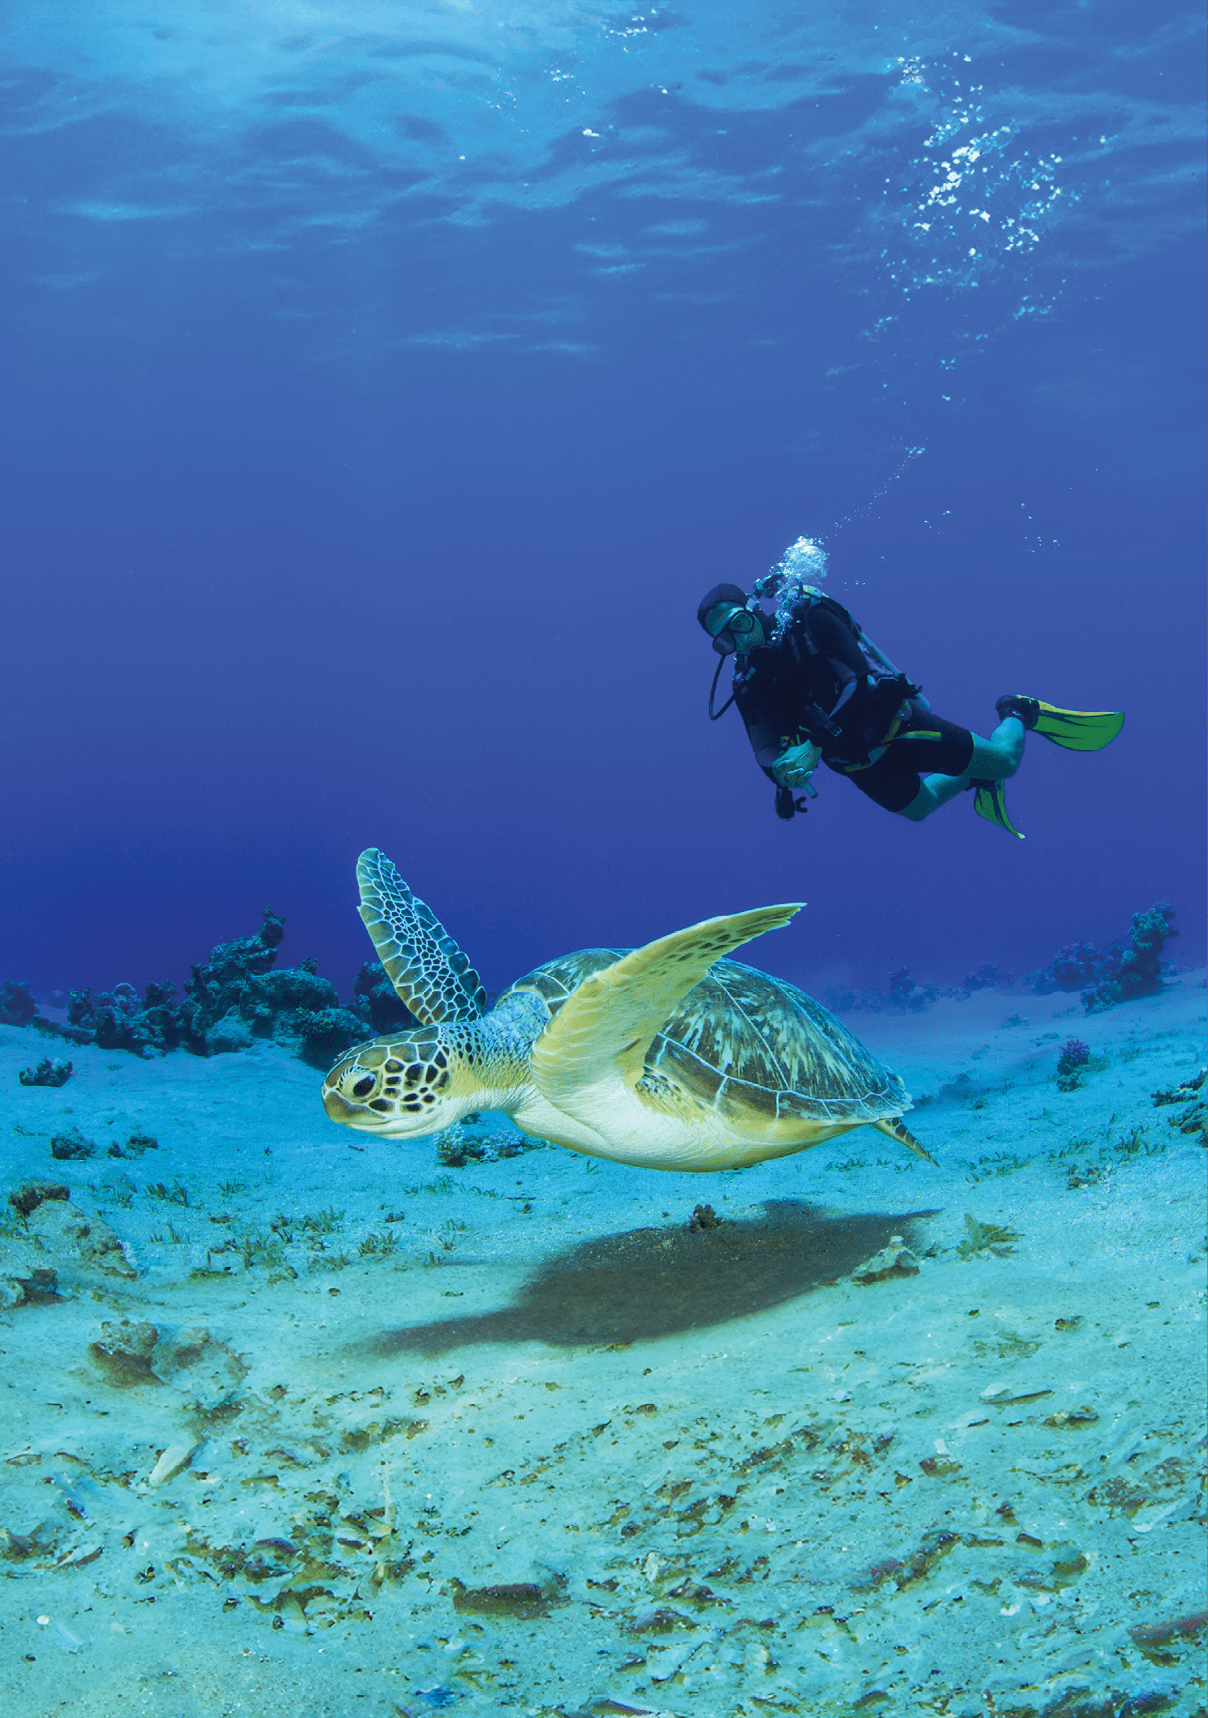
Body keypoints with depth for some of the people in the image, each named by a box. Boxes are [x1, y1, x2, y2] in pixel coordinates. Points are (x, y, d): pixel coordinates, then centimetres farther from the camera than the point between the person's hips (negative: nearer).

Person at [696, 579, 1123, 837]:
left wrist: (814, 745, -36)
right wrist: (784, 776, -32)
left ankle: (1018, 712, 30)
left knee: (1004, 762, -1)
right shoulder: (749, 686, -6)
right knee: (918, 807, 25)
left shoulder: (807, 622, -20)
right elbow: (767, 750, -8)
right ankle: (973, 778, 52)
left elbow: (860, 680, -28)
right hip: (858, 763, 5)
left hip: (891, 724, -5)